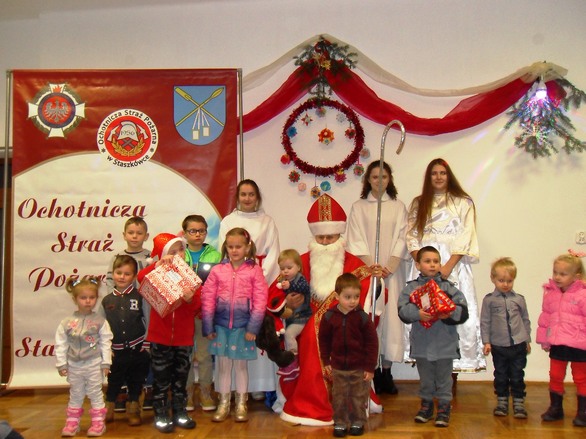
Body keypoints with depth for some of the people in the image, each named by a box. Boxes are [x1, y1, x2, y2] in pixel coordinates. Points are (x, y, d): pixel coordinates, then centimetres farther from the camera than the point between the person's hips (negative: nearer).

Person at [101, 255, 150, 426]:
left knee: (135, 383, 10)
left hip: (137, 350, -1)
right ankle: (108, 409, 30)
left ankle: (133, 410, 26)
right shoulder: (106, 301, 3)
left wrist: (146, 346, -6)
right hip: (116, 352, 2)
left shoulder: (140, 297, -4)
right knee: (113, 383, 13)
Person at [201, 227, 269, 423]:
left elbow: (260, 301, -7)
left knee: (241, 365, 10)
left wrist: (253, 328, -10)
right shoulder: (217, 271, 0)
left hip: (243, 326, -1)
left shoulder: (254, 271, -4)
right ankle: (223, 404, 24)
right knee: (223, 366, 11)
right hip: (221, 325, 2)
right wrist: (208, 327, -4)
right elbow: (207, 299, -1)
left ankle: (241, 405, 24)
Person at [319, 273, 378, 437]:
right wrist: (326, 361, 5)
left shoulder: (362, 317, -13)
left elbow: (372, 342, -8)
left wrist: (370, 367, -8)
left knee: (359, 397, 11)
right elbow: (324, 339, 5)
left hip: (360, 368, -1)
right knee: (339, 398, 11)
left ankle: (358, 422, 27)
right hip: (338, 367, 2)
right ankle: (340, 423, 25)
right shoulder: (329, 317, -7)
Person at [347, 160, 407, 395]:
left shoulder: (398, 206, 10)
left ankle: (386, 371, 5)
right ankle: (373, 371, 3)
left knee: (390, 316, -2)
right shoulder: (358, 207, 8)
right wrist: (371, 266, -13)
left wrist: (388, 267, -11)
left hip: (392, 271, 1)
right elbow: (356, 241, 1)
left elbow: (401, 239, 2)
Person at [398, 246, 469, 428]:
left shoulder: (448, 287, 1)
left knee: (444, 377, 8)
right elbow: (402, 310, -11)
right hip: (421, 342, 1)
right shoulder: (411, 287, 0)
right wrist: (417, 313, -28)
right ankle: (426, 404, 30)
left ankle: (444, 407, 20)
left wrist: (450, 314, -24)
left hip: (444, 343, -1)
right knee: (425, 377, 15)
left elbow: (463, 311, -5)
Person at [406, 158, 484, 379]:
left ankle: (453, 376, -3)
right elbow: (412, 237, 9)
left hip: (454, 266, -2)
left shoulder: (463, 202, 8)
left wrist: (447, 266, -13)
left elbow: (465, 237, -1)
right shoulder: (418, 204, 17)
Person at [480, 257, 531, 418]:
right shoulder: (489, 300, -2)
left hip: (518, 345, 1)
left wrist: (528, 340, 13)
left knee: (517, 376, 6)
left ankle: (519, 403, 16)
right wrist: (486, 342, -4)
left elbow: (526, 320, 12)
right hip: (498, 346, -1)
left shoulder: (519, 299, 3)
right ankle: (502, 402, 22)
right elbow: (485, 322, 0)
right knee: (501, 376, 10)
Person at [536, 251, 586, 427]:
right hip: (557, 344, 4)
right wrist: (544, 339, 12)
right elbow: (545, 318, 10)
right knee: (555, 376, 12)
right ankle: (555, 408, 26)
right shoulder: (550, 293, 2)